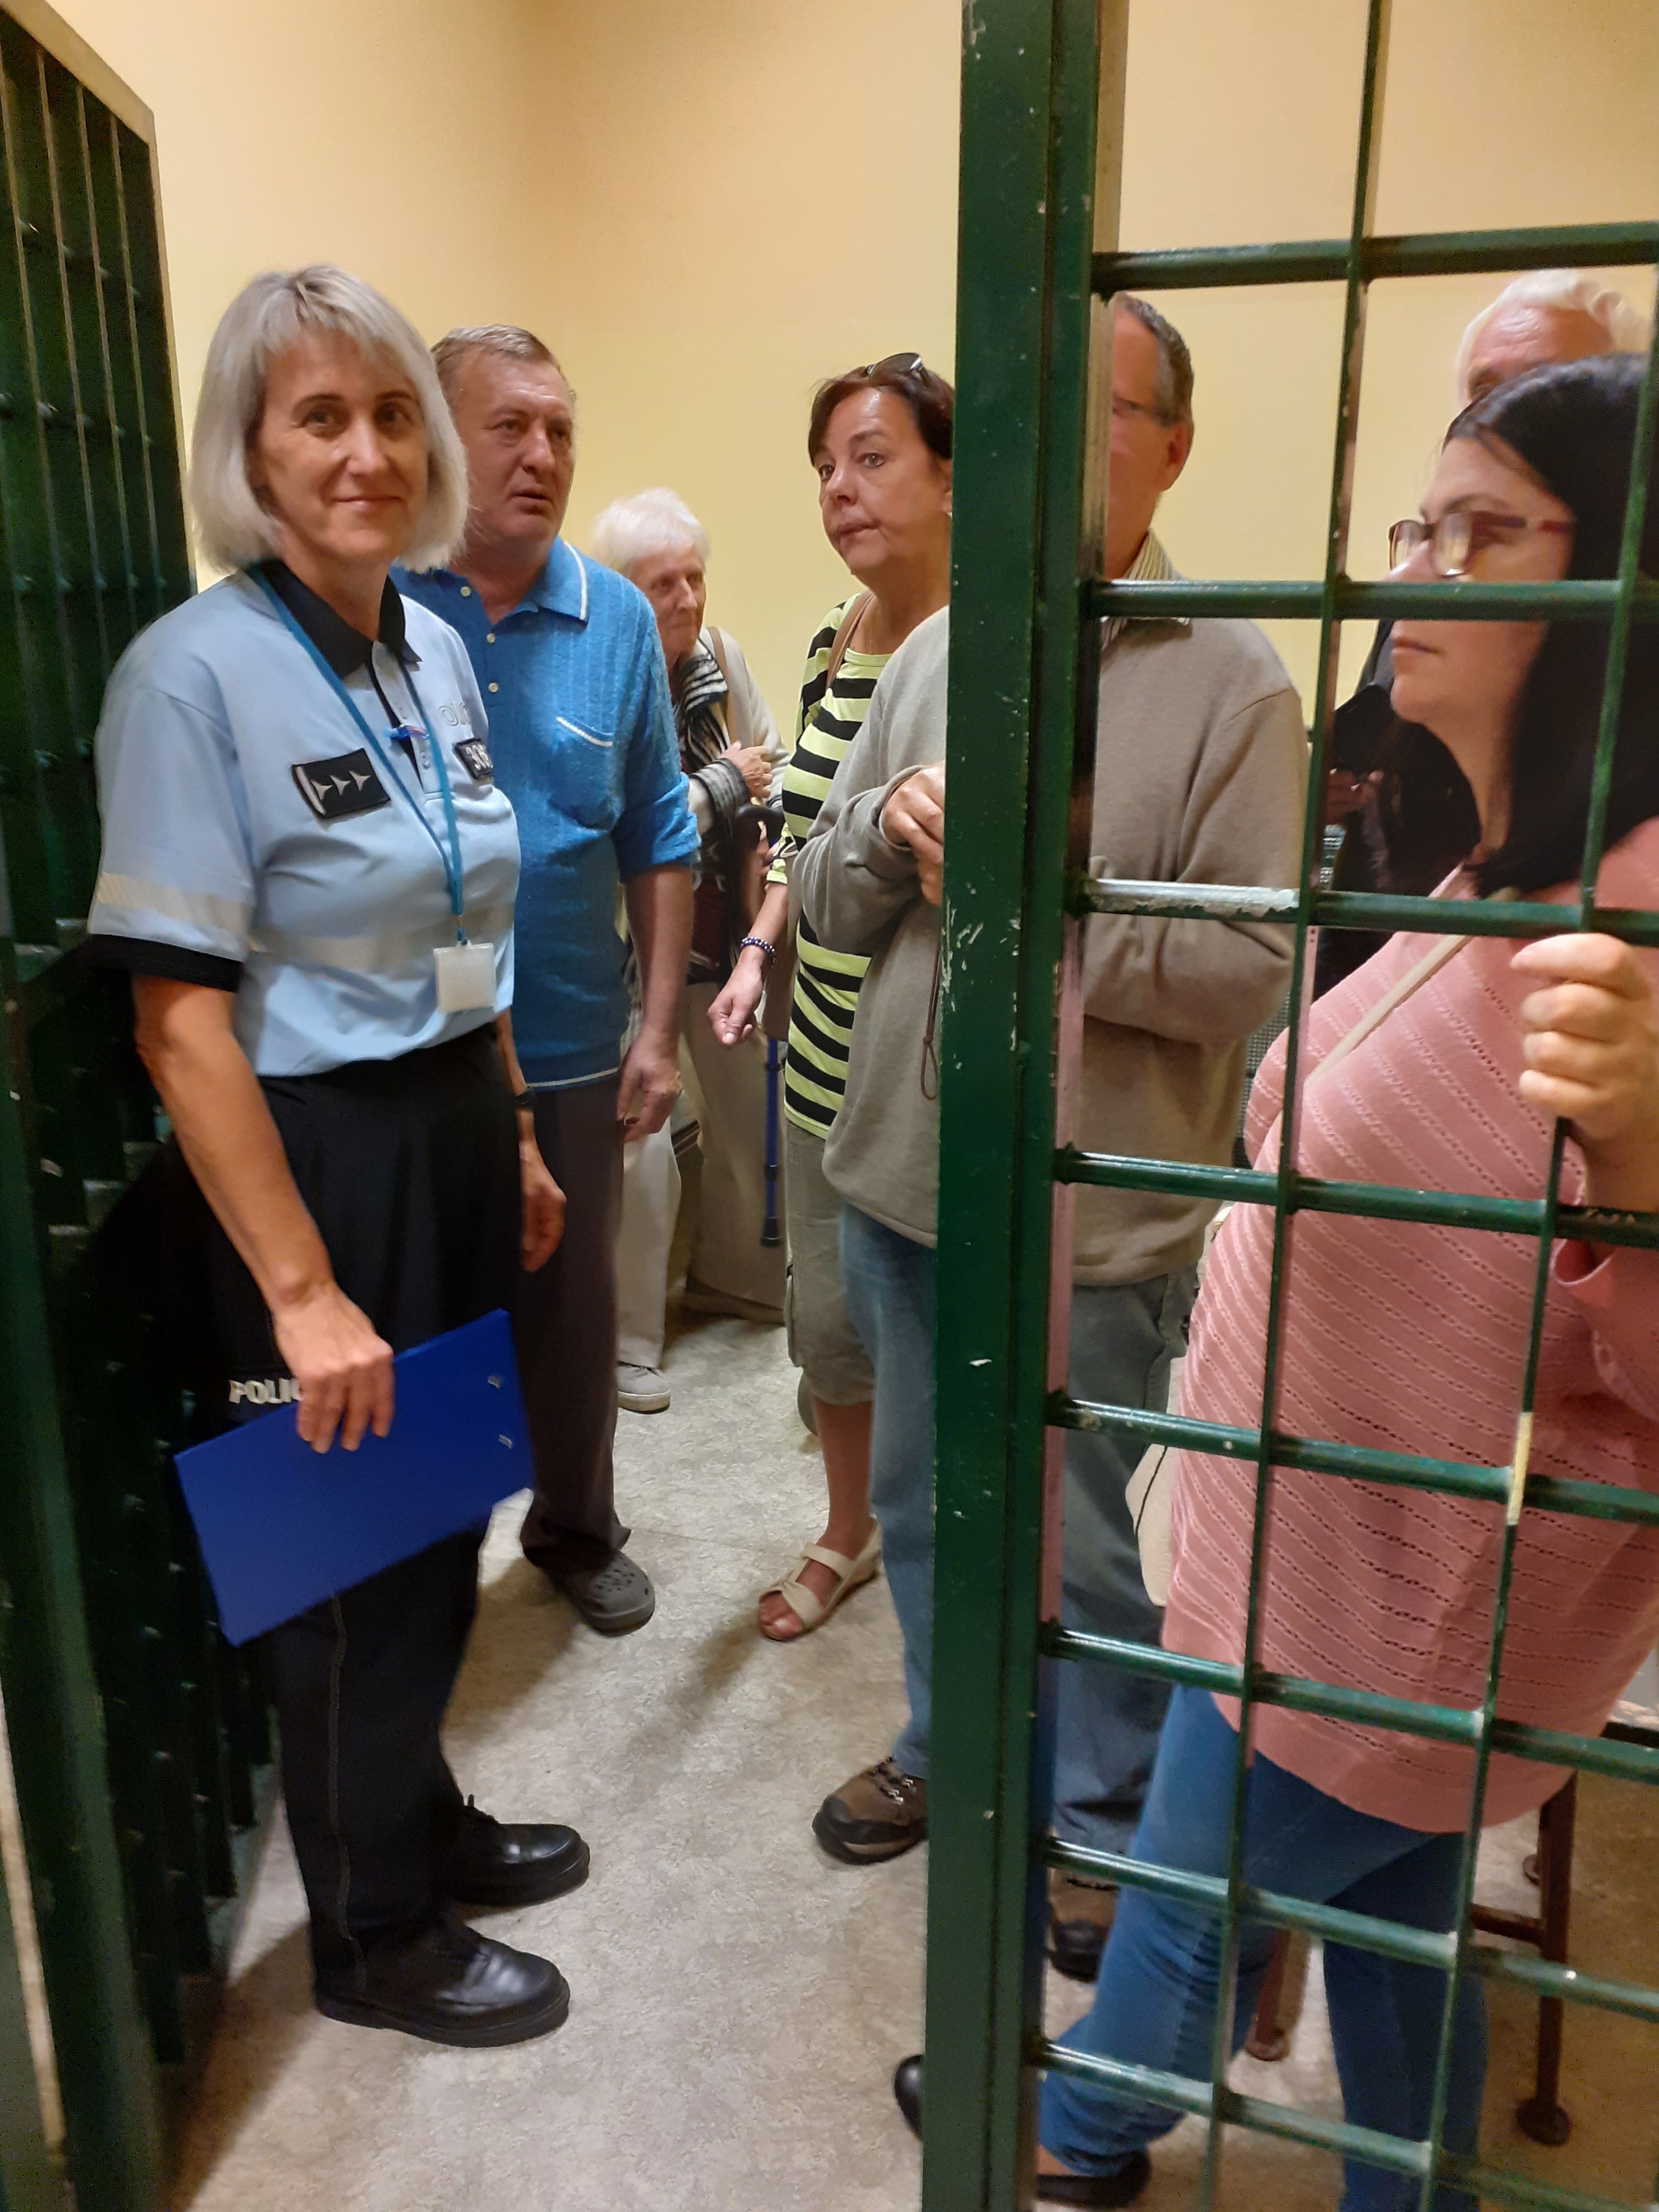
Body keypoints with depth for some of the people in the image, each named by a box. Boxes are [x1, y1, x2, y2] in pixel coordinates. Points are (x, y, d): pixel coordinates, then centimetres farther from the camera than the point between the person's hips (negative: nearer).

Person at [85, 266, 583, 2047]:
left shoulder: (436, 649, 6)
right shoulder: (195, 671, -16)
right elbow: (181, 1018, -19)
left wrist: (514, 1139, 15)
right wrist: (302, 1291, -21)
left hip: (454, 1135, 7)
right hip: (309, 1158, -7)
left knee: (442, 1518, 20)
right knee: (348, 1555, 10)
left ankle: (426, 1821, 45)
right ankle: (373, 1935, 34)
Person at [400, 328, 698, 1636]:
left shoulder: (617, 621, 0)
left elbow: (659, 842, 4)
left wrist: (659, 1029, 1)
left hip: (570, 1044, 2)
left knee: (576, 1302, 17)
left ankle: (577, 1527, 40)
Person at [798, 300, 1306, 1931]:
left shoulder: (1230, 683, -8)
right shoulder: (935, 652, 7)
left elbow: (1253, 966, -15)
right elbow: (823, 898, 9)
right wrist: (891, 830, -12)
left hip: (1095, 1218, -5)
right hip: (904, 1180, 6)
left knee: (1093, 1551, 12)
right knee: (923, 1502, 22)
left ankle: (1107, 1818, 37)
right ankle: (944, 1747, 46)